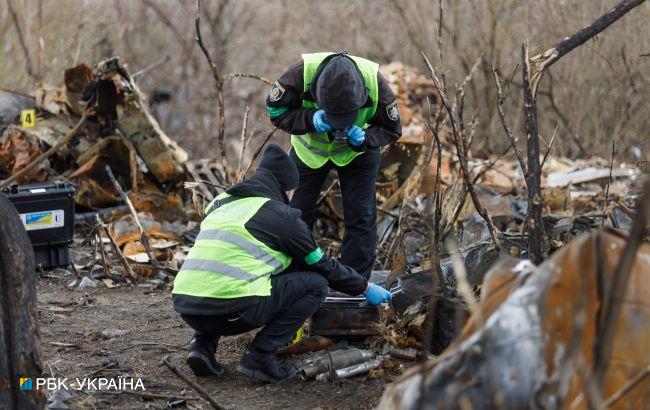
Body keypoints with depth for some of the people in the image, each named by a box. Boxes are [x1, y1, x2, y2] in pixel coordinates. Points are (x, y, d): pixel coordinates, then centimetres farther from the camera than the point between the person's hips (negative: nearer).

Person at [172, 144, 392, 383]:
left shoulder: (221, 202, 25)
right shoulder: (281, 214, 5)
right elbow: (323, 266, 13)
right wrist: (366, 288, 28)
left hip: (184, 306, 7)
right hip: (230, 310, -7)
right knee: (316, 283, 6)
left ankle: (202, 343, 15)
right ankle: (259, 356, -2)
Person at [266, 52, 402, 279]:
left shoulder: (376, 83, -34)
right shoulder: (301, 73, -38)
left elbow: (392, 130, -16)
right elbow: (276, 110, -22)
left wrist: (365, 138, -37)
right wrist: (310, 119, -40)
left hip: (358, 150, 0)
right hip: (309, 149, 0)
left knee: (361, 217, -5)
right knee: (298, 212, 4)